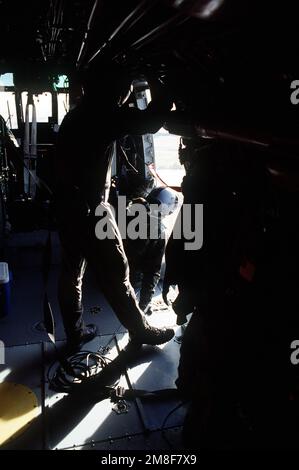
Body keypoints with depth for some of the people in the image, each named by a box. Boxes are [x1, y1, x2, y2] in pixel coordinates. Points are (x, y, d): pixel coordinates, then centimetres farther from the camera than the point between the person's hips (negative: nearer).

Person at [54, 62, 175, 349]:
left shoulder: (76, 115, 16)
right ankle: (140, 331, 16)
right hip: (89, 208, -9)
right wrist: (157, 85, 3)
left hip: (67, 205, 9)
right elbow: (153, 120, -13)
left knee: (71, 271, 14)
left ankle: (75, 332, 27)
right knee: (115, 273, 2)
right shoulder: (104, 114, -12)